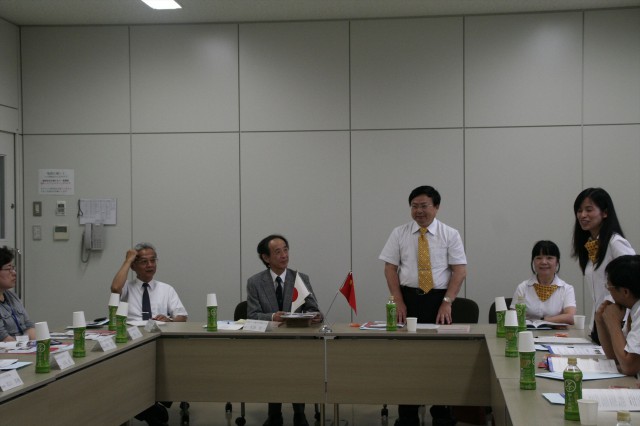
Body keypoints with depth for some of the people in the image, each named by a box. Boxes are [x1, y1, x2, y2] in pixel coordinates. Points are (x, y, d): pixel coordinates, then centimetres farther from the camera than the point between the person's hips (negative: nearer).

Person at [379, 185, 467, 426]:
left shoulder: (450, 235, 2)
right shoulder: (399, 234, 5)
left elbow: (460, 271, -3)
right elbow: (390, 268, 3)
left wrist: (447, 302, -12)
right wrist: (398, 302, -6)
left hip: (440, 300, -1)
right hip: (409, 298, 1)